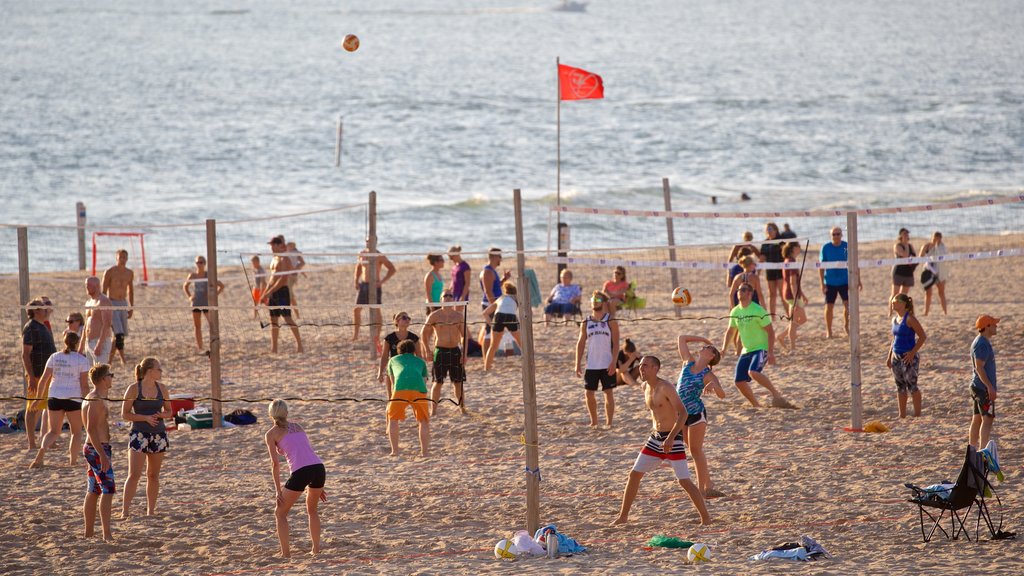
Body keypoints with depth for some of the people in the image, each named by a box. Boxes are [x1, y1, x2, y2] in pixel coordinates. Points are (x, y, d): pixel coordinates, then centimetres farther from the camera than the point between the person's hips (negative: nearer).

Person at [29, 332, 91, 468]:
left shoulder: (54, 358, 6)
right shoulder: (82, 360, -2)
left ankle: (41, 451, -17)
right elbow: (84, 384, -6)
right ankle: (73, 460, 9)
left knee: (53, 431, 10)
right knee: (76, 431, 15)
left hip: (55, 397, 3)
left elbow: (44, 379, 4)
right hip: (73, 399, -3)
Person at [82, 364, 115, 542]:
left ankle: (89, 532, 18)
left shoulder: (92, 398, 16)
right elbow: (91, 429, -23)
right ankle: (107, 534, -18)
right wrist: (103, 455, -26)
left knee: (93, 491, 14)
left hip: (93, 448, 11)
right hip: (98, 449, -11)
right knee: (108, 490, -13)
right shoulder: (96, 400, -16)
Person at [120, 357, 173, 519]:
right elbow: (125, 415, -6)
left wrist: (160, 415, -9)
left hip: (158, 435, 4)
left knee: (153, 475, 9)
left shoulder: (161, 388, 6)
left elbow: (169, 412, 14)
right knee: (134, 474, -11)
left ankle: (151, 510, 18)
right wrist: (145, 417, -18)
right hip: (139, 434, -4)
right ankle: (125, 511, -11)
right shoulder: (134, 388, -7)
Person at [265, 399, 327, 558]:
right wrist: (318, 486, 30)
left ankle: (286, 554, 6)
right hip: (319, 468, 5)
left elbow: (275, 463, 2)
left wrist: (278, 490, 4)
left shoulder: (271, 434, 11)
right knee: (312, 510, 30)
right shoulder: (297, 427, 26)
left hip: (300, 473, -5)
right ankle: (316, 550, 28)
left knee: (280, 513, 13)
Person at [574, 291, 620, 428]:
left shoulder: (611, 321, -2)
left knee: (608, 393, -1)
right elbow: (581, 343, 9)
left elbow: (615, 343, -6)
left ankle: (609, 422, 6)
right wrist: (578, 363, 2)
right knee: (588, 393, 3)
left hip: (607, 365, -3)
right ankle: (594, 421, 17)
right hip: (591, 365, 4)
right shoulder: (586, 323, 8)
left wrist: (613, 362, -15)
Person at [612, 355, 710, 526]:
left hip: (673, 439, -8)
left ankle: (706, 518, -3)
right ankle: (623, 516, 18)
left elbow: (683, 413, -23)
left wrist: (671, 438, -31)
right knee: (634, 474, 7)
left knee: (684, 481, -11)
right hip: (656, 438, 8)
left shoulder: (665, 387, -17)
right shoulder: (645, 387, 8)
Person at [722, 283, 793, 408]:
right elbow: (730, 331, 22)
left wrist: (771, 352, -20)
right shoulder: (735, 312, 7)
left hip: (761, 349, -7)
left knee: (753, 372, -33)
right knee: (739, 381, -1)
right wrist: (724, 348, 10)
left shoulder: (758, 311, -13)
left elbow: (770, 331, -13)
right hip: (746, 351, 7)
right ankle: (756, 406, 14)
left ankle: (776, 394, -24)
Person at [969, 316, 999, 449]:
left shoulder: (984, 342, 15)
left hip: (977, 386, 11)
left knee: (977, 418, 14)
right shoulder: (982, 344, -18)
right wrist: (990, 387, -25)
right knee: (987, 419, -12)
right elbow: (979, 367, -23)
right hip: (984, 388, -11)